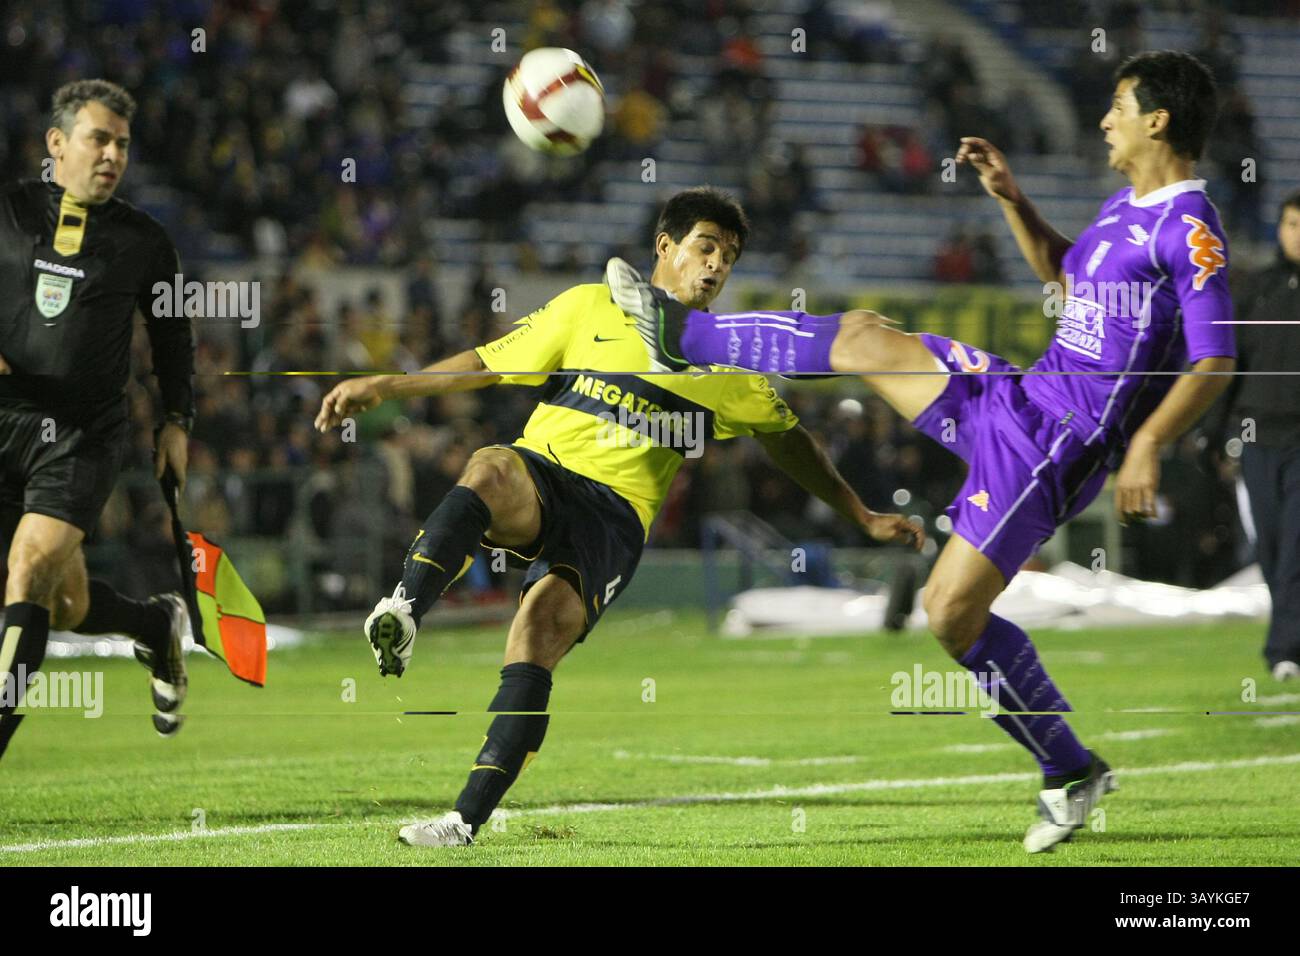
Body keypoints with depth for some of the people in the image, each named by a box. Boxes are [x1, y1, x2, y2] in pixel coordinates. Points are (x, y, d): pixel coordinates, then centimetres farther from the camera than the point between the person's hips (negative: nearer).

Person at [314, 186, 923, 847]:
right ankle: (402, 614, -55)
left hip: (617, 514, 0)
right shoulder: (589, 308, 15)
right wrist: (383, 387, 10)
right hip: (538, 476, 0)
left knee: (545, 620, -28)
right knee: (491, 468, -38)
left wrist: (863, 518, 32)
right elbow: (486, 365, 17)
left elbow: (787, 439, 31)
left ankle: (467, 821, -33)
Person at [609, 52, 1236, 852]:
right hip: (1019, 398, 9)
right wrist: (1011, 198, 22)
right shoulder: (1125, 210, 14)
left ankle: (1070, 773, 3)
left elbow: (1215, 364, -22)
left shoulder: (1189, 229, -16)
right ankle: (680, 335, 23)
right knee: (862, 337, 10)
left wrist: (1147, 445, -33)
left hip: (1060, 441, -9)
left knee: (953, 612, -10)